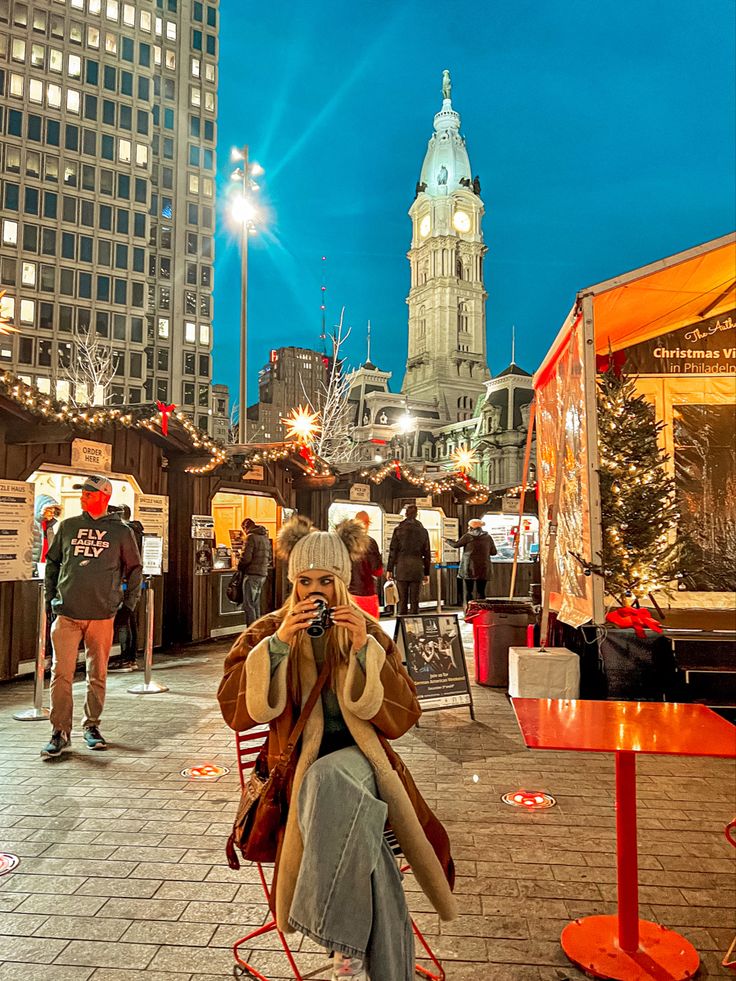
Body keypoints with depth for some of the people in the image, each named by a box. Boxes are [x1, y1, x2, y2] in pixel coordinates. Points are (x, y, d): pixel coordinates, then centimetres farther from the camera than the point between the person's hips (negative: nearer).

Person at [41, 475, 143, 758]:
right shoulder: (67, 526, 8)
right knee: (61, 674, -3)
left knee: (98, 675, 9)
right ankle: (60, 732, 7)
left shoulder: (121, 532, 2)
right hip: (67, 614, 1)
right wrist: (50, 596, 11)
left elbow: (134, 568, 11)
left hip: (102, 615, -1)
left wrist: (130, 601, 6)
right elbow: (52, 562, 17)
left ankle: (91, 726, 24)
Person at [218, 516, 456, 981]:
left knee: (334, 780, -37)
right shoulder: (268, 633, 7)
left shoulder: (369, 633, 8)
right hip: (301, 766, 0)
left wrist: (365, 651, -15)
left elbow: (402, 717, -2)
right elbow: (237, 710, -7)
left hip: (357, 757, 0)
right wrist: (278, 644, -18)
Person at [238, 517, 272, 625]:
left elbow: (245, 558, -16)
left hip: (252, 574, -8)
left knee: (249, 605, -4)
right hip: (263, 574, 8)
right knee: (256, 604, 15)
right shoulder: (265, 538, 16)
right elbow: (269, 558, 19)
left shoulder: (251, 537, -11)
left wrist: (239, 567, 1)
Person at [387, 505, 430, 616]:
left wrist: (390, 569, 4)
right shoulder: (423, 531, 7)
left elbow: (393, 550, 0)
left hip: (402, 568, -1)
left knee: (402, 600, 1)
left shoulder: (398, 529, 1)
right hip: (417, 569, 1)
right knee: (415, 600, 5)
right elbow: (427, 553, 9)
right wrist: (426, 573, 14)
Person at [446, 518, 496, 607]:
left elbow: (456, 545, 3)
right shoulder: (488, 537, 4)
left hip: (469, 569, -3)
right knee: (481, 592, 7)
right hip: (483, 569, 3)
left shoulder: (468, 536, -5)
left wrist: (447, 540, 20)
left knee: (468, 591, 5)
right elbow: (493, 552, 9)